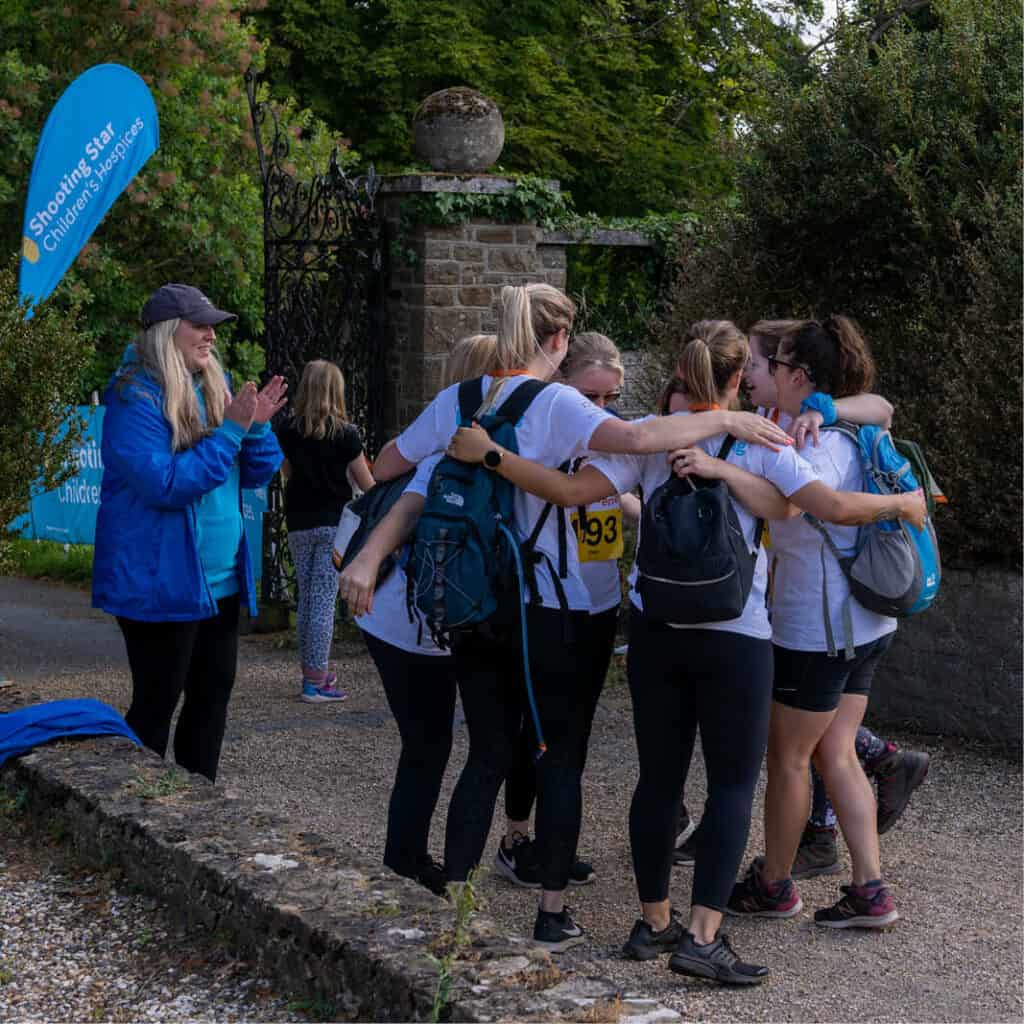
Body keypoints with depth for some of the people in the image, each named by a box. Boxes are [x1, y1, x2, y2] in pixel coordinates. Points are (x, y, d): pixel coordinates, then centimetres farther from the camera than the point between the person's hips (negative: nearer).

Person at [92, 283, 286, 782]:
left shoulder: (213, 388, 8)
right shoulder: (136, 399, -15)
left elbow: (257, 474, 12)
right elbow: (165, 484, -24)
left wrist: (258, 425, -8)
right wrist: (230, 432, -22)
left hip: (219, 580, 8)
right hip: (161, 582, -8)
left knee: (212, 694, 13)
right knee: (156, 703, -1)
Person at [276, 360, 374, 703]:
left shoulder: (287, 430, -2)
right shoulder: (345, 434, -10)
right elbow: (366, 484, -1)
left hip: (298, 524, 4)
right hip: (333, 523, -4)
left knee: (306, 597, 14)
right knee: (325, 600, -3)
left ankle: (312, 671, 23)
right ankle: (316, 682, -4)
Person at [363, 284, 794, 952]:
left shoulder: (456, 402, 4)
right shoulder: (556, 405, -13)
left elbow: (385, 466, 13)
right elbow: (638, 438, -30)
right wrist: (728, 420, -21)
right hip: (550, 609, -5)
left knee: (488, 755, 13)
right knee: (560, 760, 7)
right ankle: (553, 915, 10)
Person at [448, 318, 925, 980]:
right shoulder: (758, 441, -5)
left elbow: (571, 490, -11)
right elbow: (835, 507, -12)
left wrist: (489, 454, -8)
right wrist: (902, 504, 3)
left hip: (656, 631, 3)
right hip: (735, 636, -3)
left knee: (659, 777, 11)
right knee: (733, 783, 2)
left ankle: (654, 922, 19)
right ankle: (702, 936, -7)